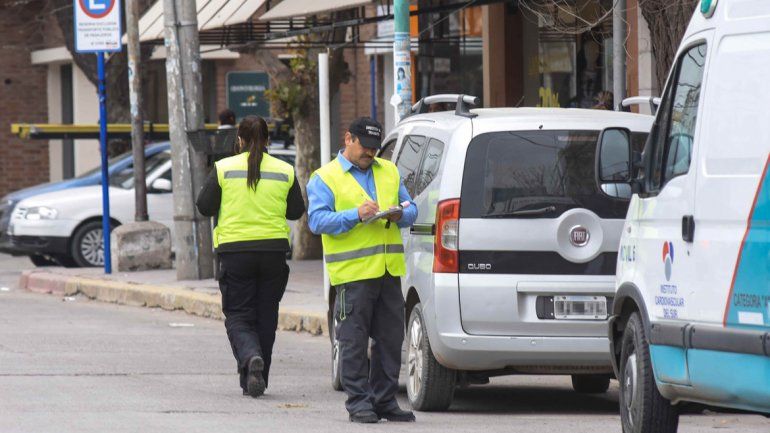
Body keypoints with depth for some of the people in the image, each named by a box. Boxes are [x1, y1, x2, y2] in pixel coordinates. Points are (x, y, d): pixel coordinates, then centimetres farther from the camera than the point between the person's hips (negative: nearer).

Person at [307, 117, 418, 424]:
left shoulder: (389, 172, 18)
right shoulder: (325, 178, 0)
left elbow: (411, 209, 18)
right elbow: (317, 220, -10)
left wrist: (401, 214, -6)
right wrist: (356, 216, -21)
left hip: (389, 271, 5)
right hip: (352, 272, -5)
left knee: (390, 339, 7)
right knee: (355, 341, -4)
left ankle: (384, 400, 15)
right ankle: (358, 402, 0)